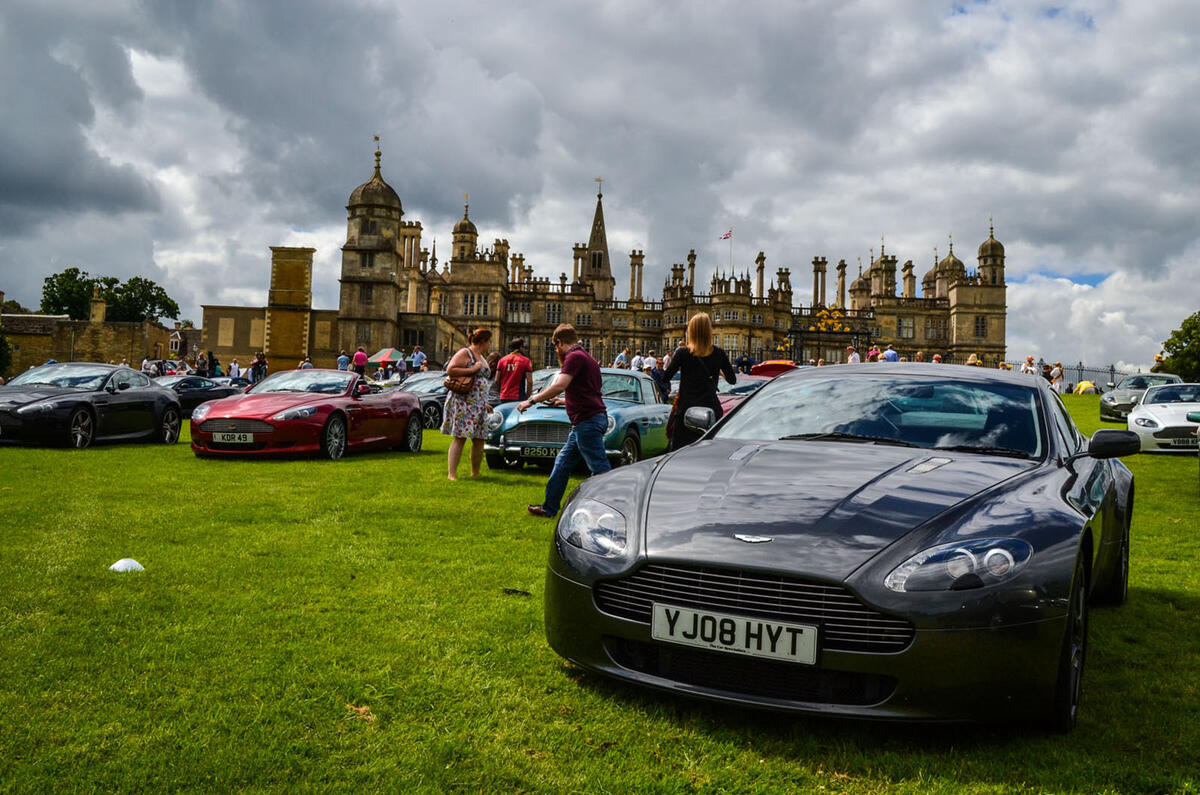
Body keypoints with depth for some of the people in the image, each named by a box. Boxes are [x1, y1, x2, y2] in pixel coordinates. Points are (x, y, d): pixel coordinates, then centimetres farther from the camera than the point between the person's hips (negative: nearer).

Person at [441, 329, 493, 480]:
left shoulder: (482, 358, 22)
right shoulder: (464, 353, -5)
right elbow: (450, 370, -17)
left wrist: (485, 404, 24)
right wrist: (473, 370, -16)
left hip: (479, 405, 8)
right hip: (462, 402, -8)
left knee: (479, 440, 6)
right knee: (459, 438, -11)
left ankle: (475, 473, 16)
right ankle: (452, 474, -11)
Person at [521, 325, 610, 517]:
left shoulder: (574, 357, -11)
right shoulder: (587, 357, 20)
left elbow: (559, 386, -23)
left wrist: (531, 400, -16)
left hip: (587, 420, -10)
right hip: (587, 421, 10)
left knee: (600, 469, -8)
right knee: (562, 464, 15)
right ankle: (549, 508, 23)